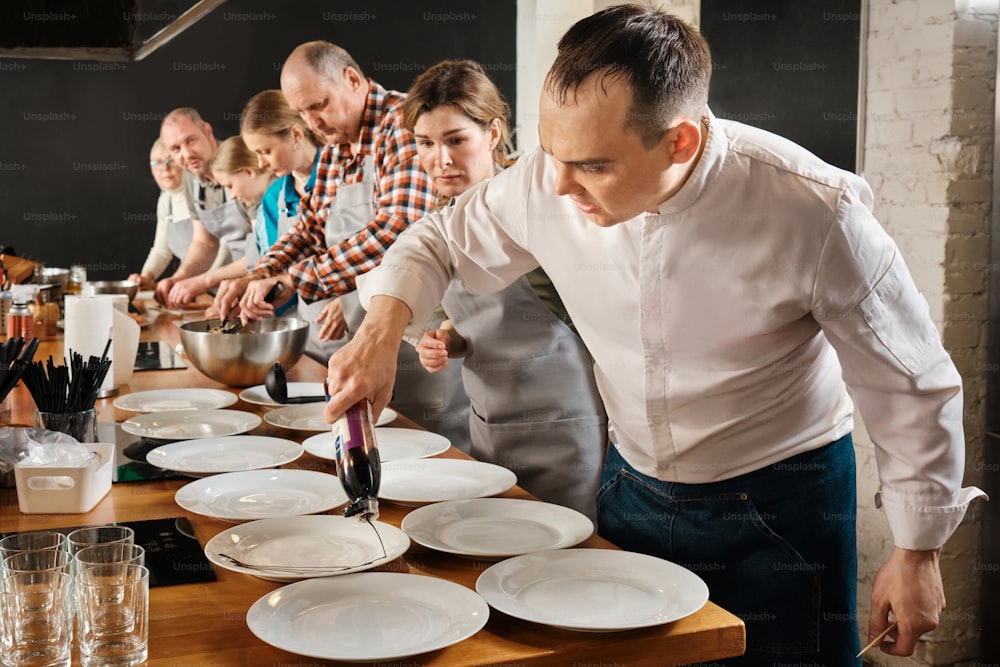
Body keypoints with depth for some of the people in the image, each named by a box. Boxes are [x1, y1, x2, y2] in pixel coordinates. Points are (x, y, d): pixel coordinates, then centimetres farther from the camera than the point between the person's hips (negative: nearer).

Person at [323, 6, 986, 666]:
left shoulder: (813, 211, -27)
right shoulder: (546, 185, -17)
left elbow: (913, 386, -14)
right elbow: (440, 239, 3)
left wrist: (919, 552, -7)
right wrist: (381, 331, -16)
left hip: (781, 504, -3)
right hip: (632, 483, 4)